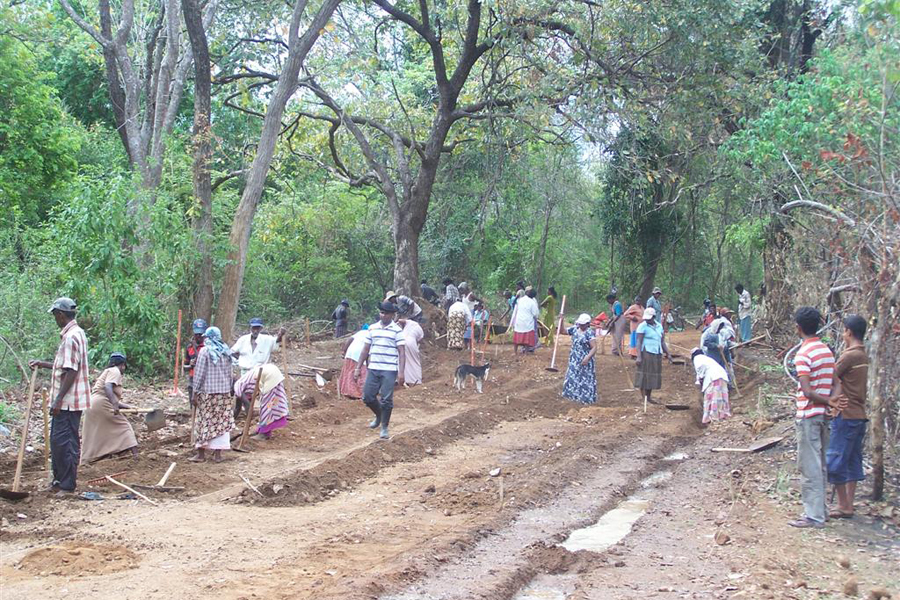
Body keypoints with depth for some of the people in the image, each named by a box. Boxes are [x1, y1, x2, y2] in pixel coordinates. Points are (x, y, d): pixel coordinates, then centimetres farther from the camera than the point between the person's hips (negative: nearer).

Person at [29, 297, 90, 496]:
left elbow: (71, 372, -22)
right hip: (66, 400, 10)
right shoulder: (74, 334, 14)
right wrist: (43, 364, 23)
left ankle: (67, 485, 0)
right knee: (57, 441, 16)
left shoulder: (71, 337, -18)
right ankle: (60, 480, 24)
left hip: (68, 401, -10)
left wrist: (58, 399, -21)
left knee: (64, 442, -5)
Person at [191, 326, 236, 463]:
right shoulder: (226, 352, 7)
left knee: (204, 421, 3)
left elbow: (199, 373, -10)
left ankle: (201, 454, 6)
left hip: (207, 391, -4)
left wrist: (195, 392, -5)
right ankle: (217, 454, 6)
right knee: (221, 421, 6)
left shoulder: (205, 351, -9)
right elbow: (229, 373, 10)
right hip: (224, 392, 5)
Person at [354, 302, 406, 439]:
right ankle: (379, 416, 32)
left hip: (389, 371, -4)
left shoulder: (397, 330, -3)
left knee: (386, 400, -4)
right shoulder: (372, 328, 9)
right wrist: (358, 368, 11)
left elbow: (401, 352, -6)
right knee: (367, 396, 4)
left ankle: (384, 428, 10)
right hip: (373, 369, 4)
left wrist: (401, 372, -16)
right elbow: (366, 349, 14)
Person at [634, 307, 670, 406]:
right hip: (646, 353, -6)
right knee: (645, 376, -6)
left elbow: (662, 342, 20)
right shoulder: (643, 326, -5)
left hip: (657, 354, 6)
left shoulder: (659, 326, 13)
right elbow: (639, 342, -11)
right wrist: (639, 356, -19)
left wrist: (667, 354, 14)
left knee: (653, 376, 8)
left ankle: (648, 398, 16)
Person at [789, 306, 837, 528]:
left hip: (807, 416, -8)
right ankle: (818, 509, 21)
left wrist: (830, 401, -12)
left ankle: (814, 516, -2)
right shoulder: (827, 351, 10)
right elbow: (832, 385, 8)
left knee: (809, 467, -4)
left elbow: (807, 391, -20)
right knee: (819, 465, 14)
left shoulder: (803, 354, -14)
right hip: (822, 415, 8)